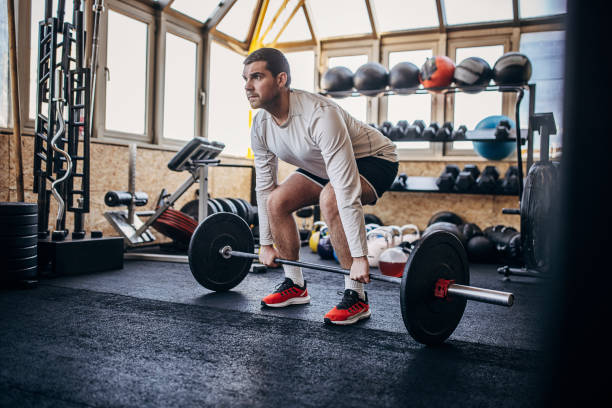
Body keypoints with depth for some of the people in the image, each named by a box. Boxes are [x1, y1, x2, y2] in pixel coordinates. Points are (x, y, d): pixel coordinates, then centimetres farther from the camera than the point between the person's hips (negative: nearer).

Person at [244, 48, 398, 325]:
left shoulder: (319, 115, -37)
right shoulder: (260, 126, -12)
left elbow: (347, 189, -41)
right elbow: (264, 186, -2)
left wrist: (359, 257, -41)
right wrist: (266, 244, 1)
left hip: (372, 159, -7)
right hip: (324, 165, 8)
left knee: (330, 199, -36)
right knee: (277, 201, -8)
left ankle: (356, 297, -21)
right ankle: (295, 286, 9)